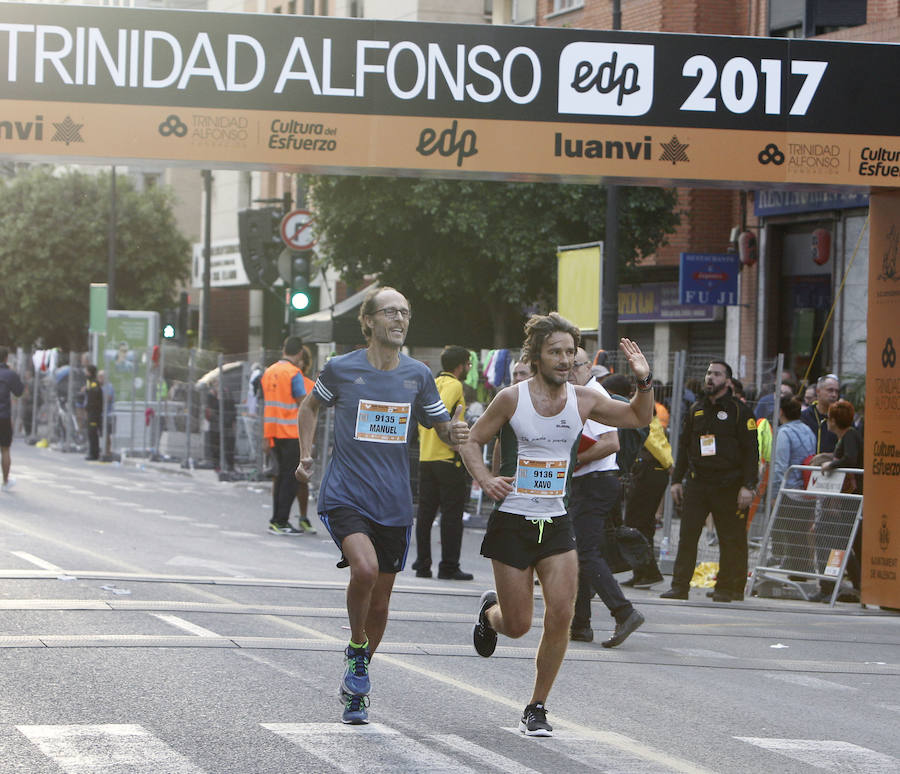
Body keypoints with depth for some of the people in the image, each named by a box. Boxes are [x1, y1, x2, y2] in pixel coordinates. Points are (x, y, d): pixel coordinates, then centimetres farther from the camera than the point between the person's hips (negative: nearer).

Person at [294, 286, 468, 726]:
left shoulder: (417, 376, 5)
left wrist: (455, 433, -10)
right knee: (365, 567, -30)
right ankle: (356, 649, -4)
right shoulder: (341, 369, -2)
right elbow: (310, 407, 17)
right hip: (345, 495, -3)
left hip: (394, 505, 3)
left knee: (380, 602, 8)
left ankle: (356, 689, 28)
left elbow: (442, 429, 13)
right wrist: (306, 456, 7)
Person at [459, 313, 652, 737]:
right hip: (513, 522, -3)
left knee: (561, 615, -10)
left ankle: (537, 708, 6)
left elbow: (638, 418, 13)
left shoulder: (582, 399, 1)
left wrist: (645, 381, -5)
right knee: (518, 625, 1)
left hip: (556, 523, 3)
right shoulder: (512, 398, -9)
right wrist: (487, 481, -15)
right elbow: (471, 442, 2)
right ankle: (490, 610, 40)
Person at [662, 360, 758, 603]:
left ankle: (727, 588, 8)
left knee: (731, 539, 0)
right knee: (687, 535, -2)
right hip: (697, 481, 4)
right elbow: (683, 447, 20)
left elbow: (751, 451, -4)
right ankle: (679, 586, -1)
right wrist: (676, 480, 13)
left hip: (729, 486, -4)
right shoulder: (695, 410, 14)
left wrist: (748, 486, -12)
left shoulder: (739, 411, -1)